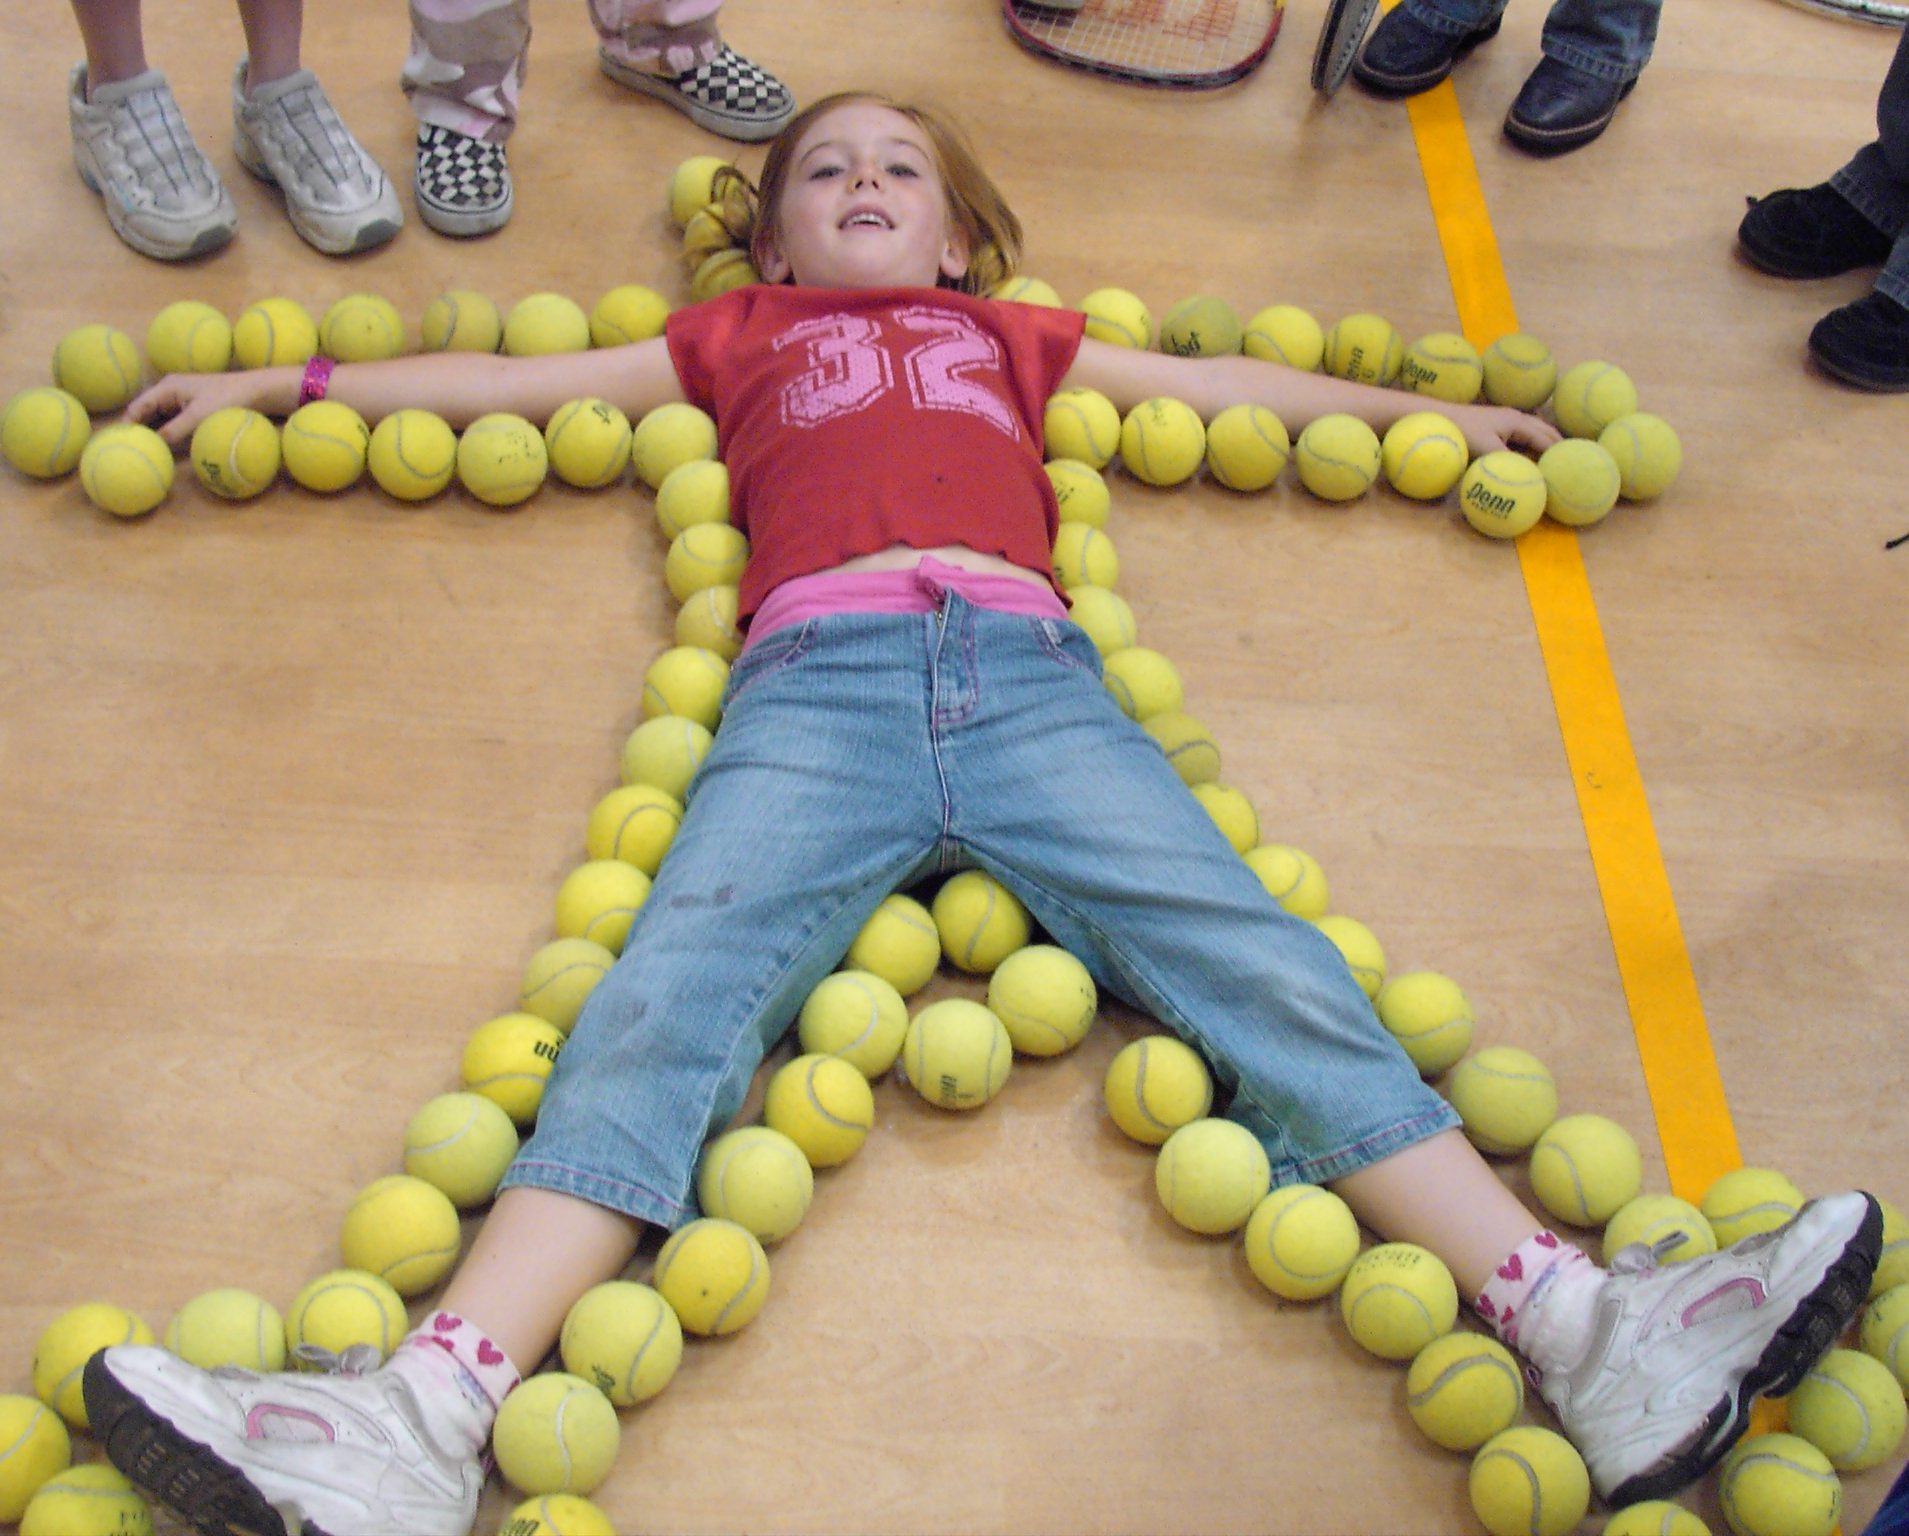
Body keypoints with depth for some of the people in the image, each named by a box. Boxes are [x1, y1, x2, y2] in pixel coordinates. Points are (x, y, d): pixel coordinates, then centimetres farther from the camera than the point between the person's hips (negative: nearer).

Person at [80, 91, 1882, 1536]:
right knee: (671, 993, -23)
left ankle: (1581, 1328, -26)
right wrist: (281, 383, 36)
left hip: (1028, 670, 1)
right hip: (818, 675, -1)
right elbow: (510, 379, 35)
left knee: (1255, 960, -17)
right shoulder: (738, 335, 33)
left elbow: (1218, 381, 42)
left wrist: (1431, 410, 45)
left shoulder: (1008, 336, 37)